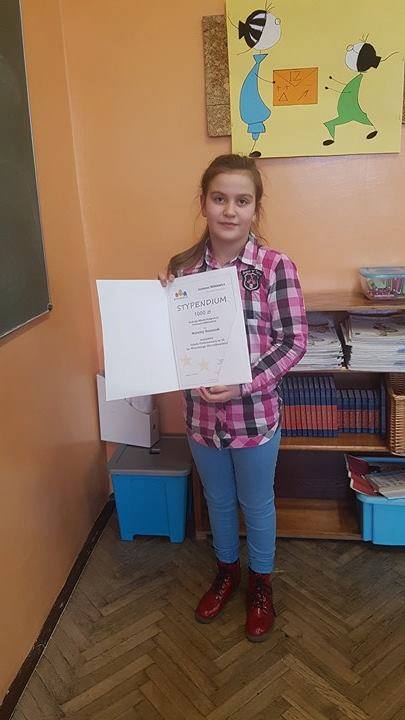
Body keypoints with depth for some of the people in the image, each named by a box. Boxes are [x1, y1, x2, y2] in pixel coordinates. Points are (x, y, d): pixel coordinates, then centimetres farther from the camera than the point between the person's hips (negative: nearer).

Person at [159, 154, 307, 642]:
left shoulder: (276, 267, -13)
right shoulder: (182, 267, -3)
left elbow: (294, 341, -12)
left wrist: (243, 385, -21)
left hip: (255, 414, -3)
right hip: (201, 413, 3)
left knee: (257, 504, 18)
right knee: (218, 500, 24)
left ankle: (260, 584, 45)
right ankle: (226, 571, 50)